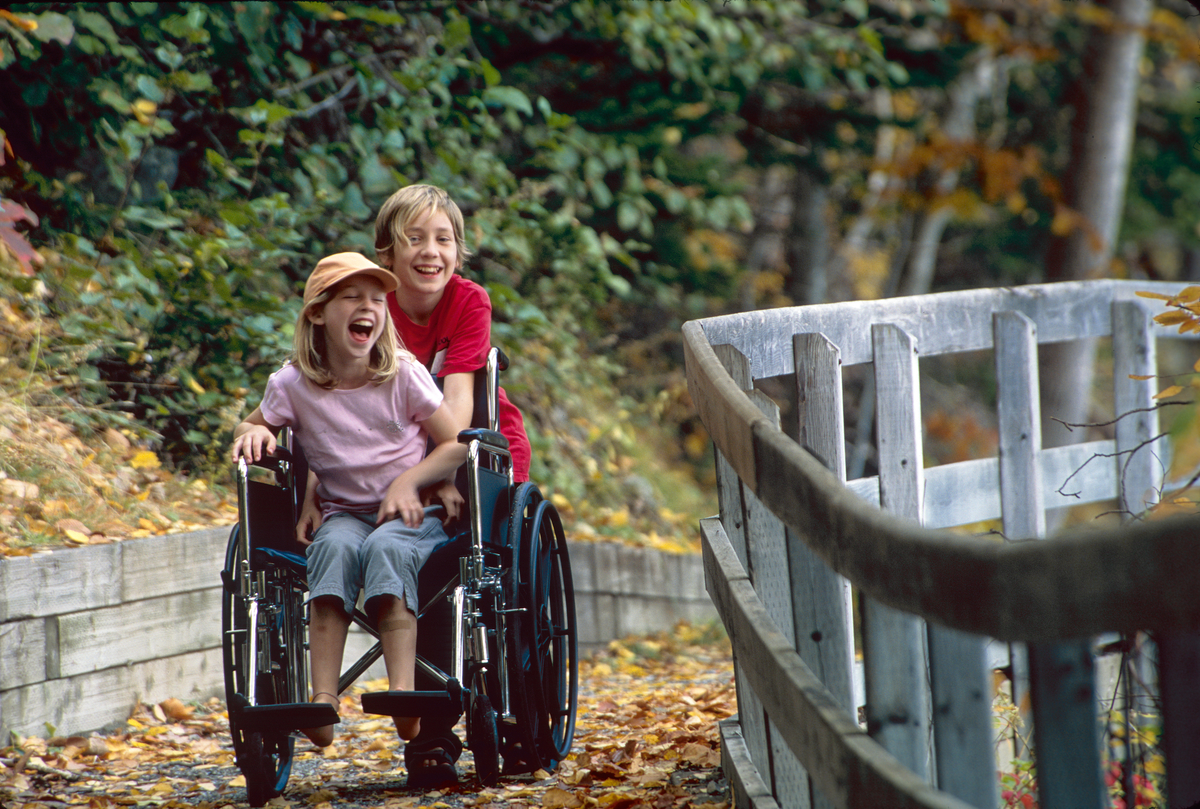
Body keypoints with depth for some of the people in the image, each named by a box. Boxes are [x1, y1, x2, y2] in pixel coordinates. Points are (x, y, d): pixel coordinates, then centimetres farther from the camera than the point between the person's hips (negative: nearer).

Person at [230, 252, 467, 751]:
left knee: (386, 547, -36)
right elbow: (254, 427, 16)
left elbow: (456, 444, 2)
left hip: (410, 511, -1)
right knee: (336, 546, -35)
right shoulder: (293, 385, -1)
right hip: (342, 514, 1)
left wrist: (408, 481, -14)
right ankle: (323, 700, -43)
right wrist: (253, 432, -9)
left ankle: (402, 691, -46)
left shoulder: (403, 374, -2)